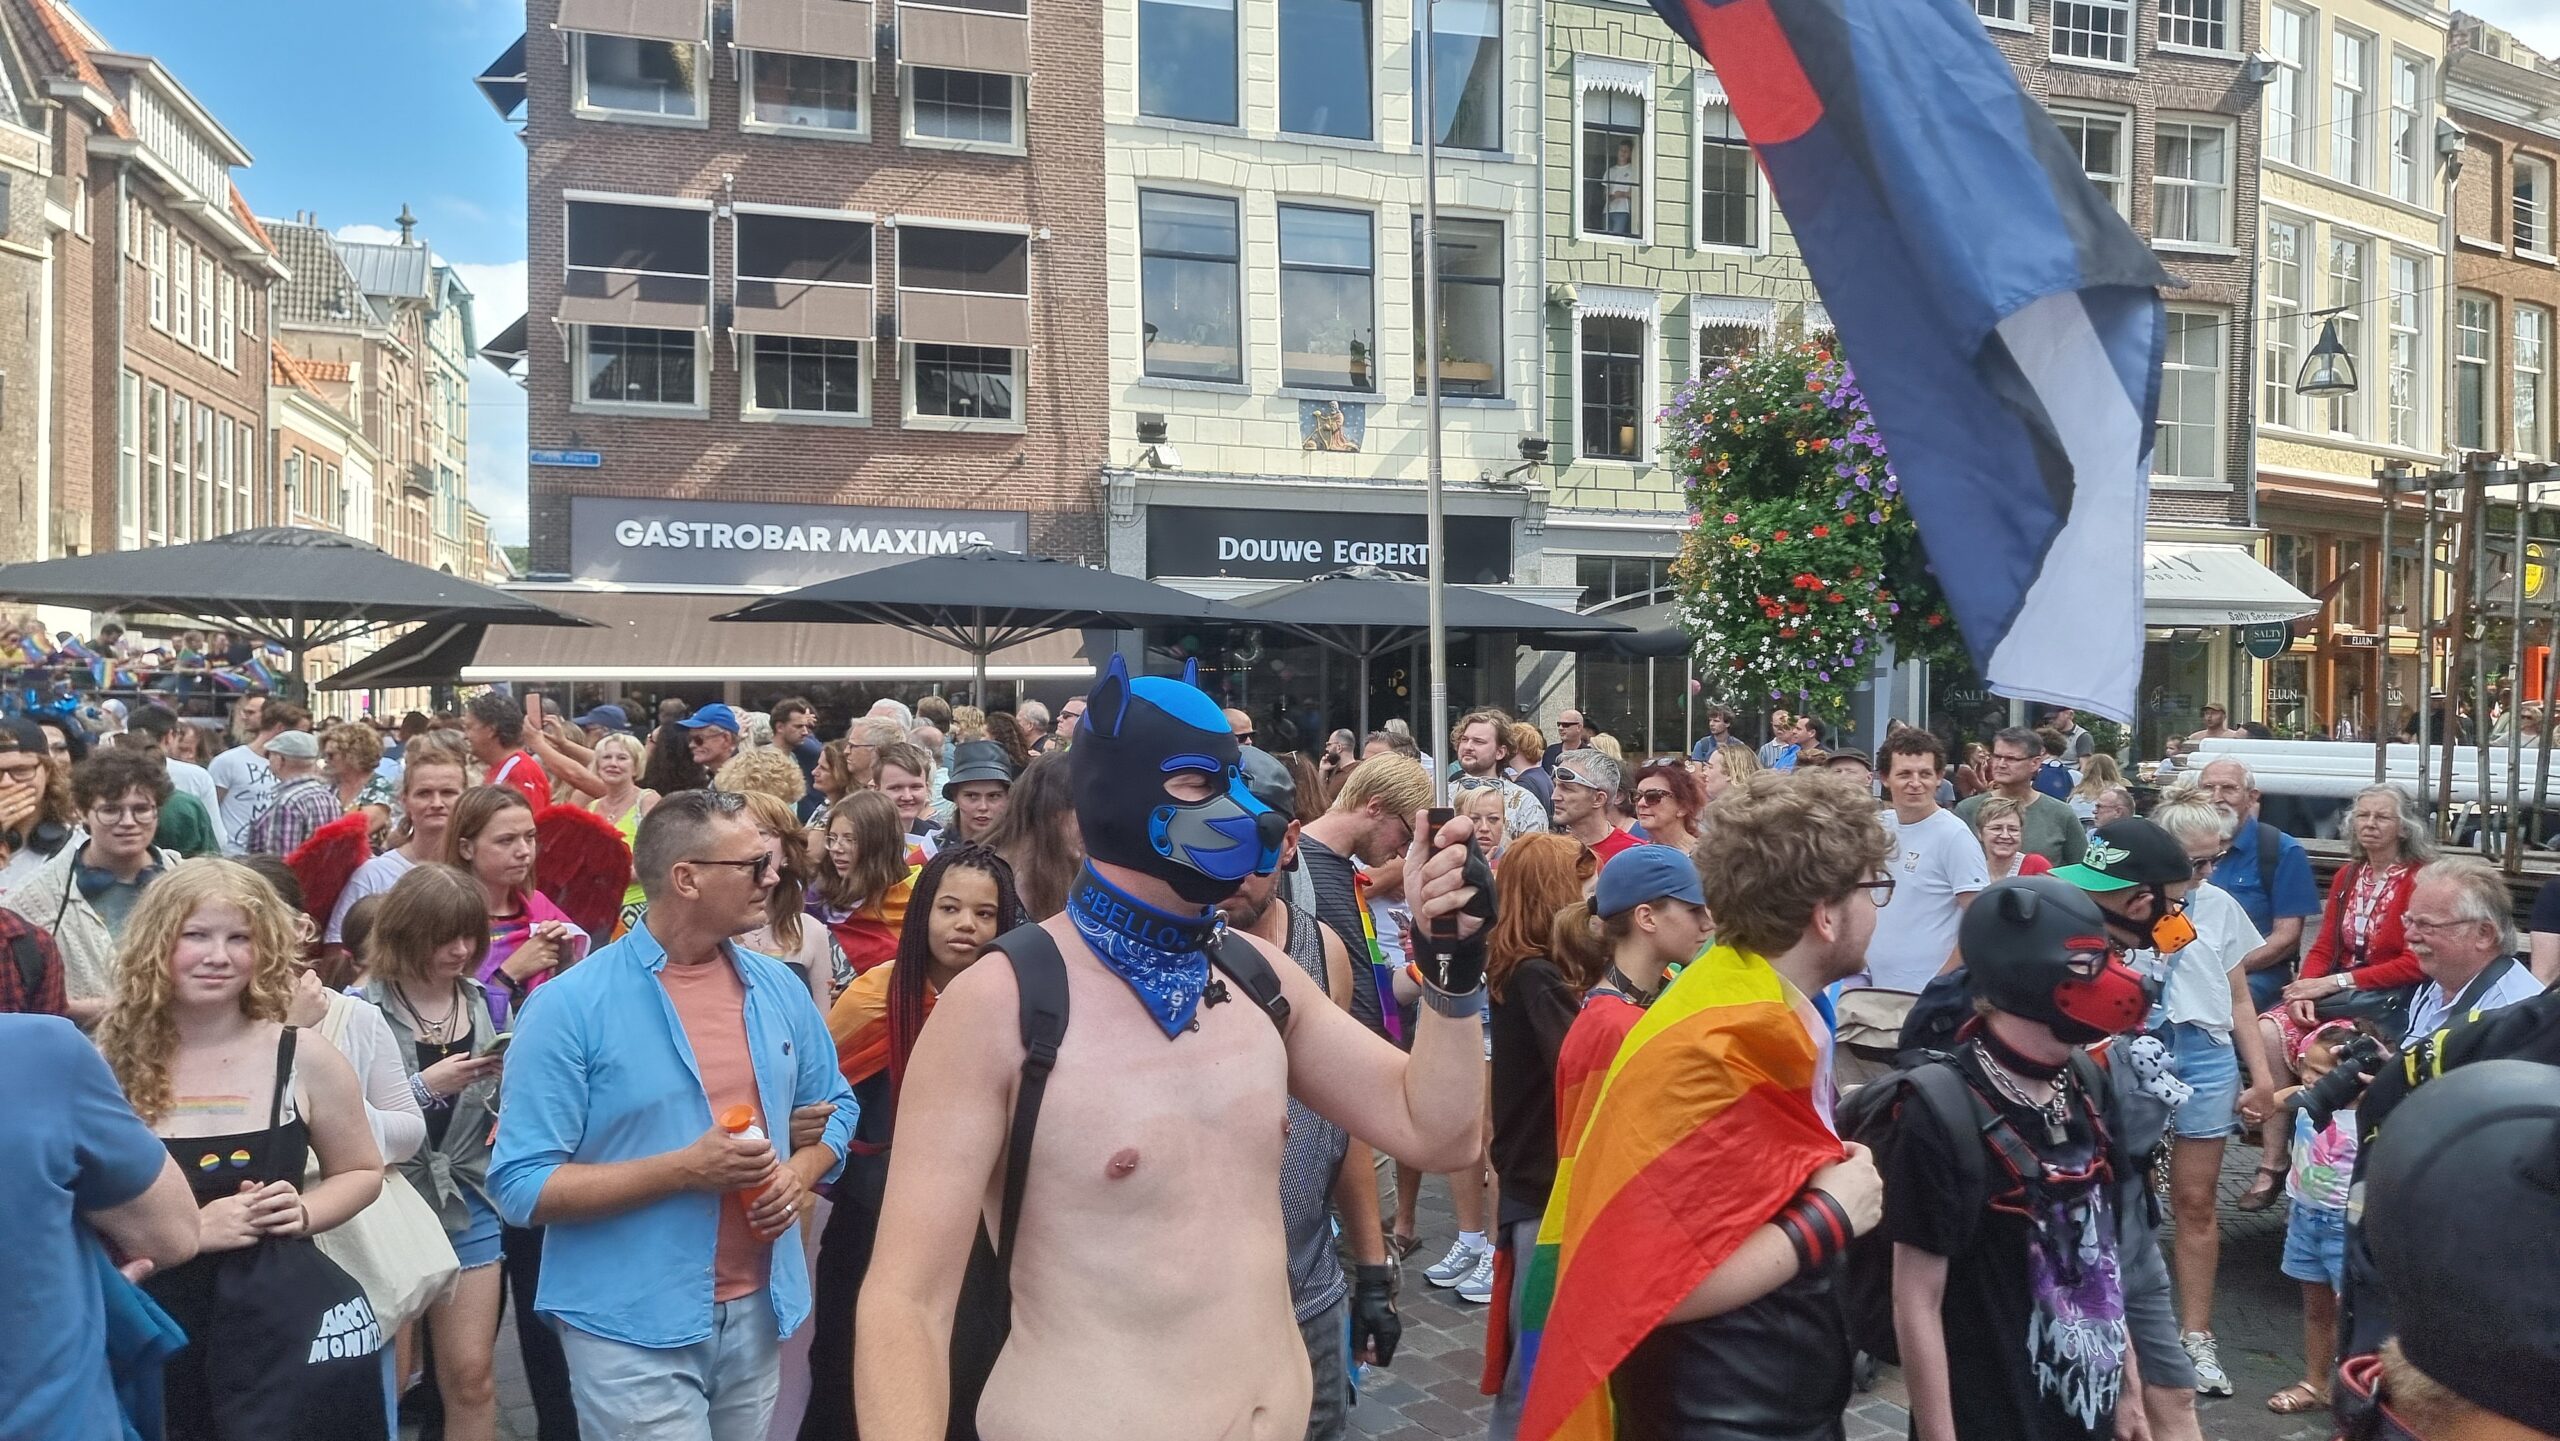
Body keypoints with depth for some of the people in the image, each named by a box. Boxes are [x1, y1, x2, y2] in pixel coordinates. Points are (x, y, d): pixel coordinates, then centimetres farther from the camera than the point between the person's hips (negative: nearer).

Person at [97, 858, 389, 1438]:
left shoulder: (304, 1061, -2)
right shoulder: (106, 1067, -4)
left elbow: (362, 1173, 11)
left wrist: (301, 1211, -7)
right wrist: (190, 1229, -14)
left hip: (288, 1324, 0)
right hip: (152, 1327, 0)